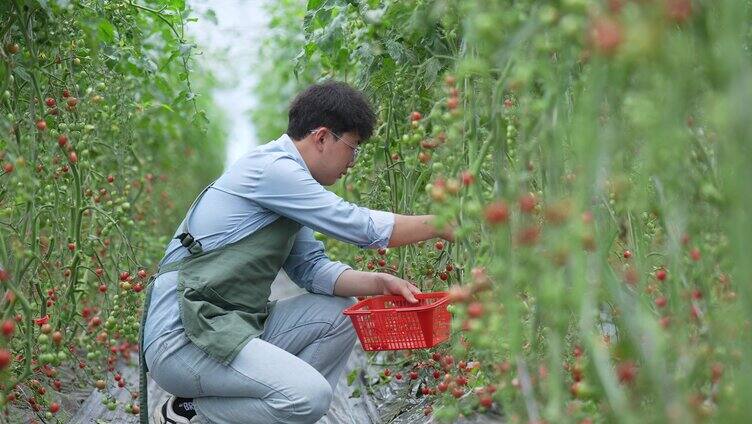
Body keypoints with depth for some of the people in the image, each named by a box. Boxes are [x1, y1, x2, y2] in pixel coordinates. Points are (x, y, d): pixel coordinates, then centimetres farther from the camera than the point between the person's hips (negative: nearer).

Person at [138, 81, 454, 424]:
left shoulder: (284, 174, 17)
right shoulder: (270, 168, -13)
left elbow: (311, 267, 13)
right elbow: (361, 226, -13)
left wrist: (378, 283, -1)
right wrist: (443, 226, -3)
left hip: (230, 324, 11)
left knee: (340, 312, 8)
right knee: (310, 395, -26)